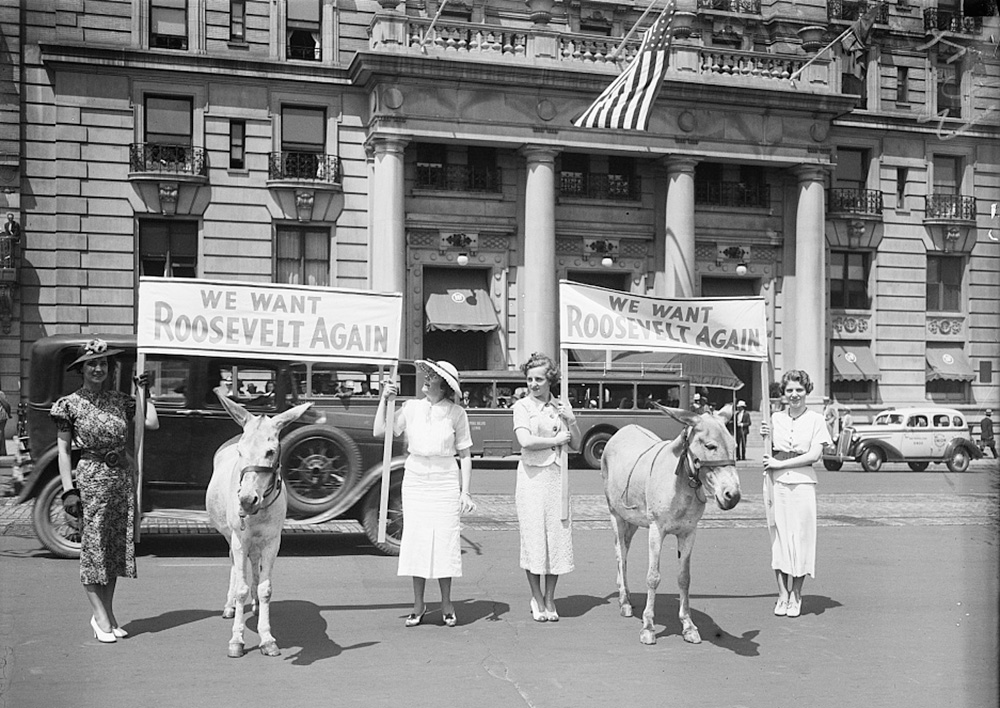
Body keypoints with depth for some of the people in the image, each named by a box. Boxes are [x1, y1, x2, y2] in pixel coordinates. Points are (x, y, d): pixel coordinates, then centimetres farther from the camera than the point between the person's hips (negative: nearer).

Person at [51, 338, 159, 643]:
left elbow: (152, 423, 0)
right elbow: (63, 451, -2)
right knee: (93, 546, -3)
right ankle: (101, 618, 3)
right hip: (91, 477, -4)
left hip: (123, 476, 4)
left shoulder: (120, 400, 8)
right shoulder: (70, 404, -1)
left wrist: (145, 392, 7)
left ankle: (106, 614, 17)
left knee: (117, 546, 7)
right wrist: (68, 491, -9)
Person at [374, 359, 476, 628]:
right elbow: (380, 432, 4)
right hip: (415, 478, 2)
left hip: (445, 481, -2)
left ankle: (446, 604, 13)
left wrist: (465, 491, -3)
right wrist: (385, 400, 0)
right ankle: (418, 604, 13)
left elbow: (465, 454, 1)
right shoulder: (411, 407, 4)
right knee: (416, 540, 3)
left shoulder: (456, 413, -2)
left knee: (445, 540, -1)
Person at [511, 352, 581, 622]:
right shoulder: (522, 406, 0)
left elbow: (576, 446, 12)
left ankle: (549, 598, 15)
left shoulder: (561, 406, 11)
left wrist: (571, 420, -3)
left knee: (557, 536, 4)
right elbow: (525, 441, -15)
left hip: (557, 475, 3)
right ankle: (537, 599, 13)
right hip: (532, 475, -3)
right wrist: (557, 440, -7)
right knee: (533, 536, 0)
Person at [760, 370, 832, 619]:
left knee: (800, 537, 0)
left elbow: (815, 455, -9)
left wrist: (780, 464, -12)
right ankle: (782, 594, 10)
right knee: (778, 537, 3)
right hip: (775, 483, 3)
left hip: (802, 483, -3)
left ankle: (796, 595, 11)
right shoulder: (776, 418, 9)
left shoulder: (816, 420, 1)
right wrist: (767, 437, -3)